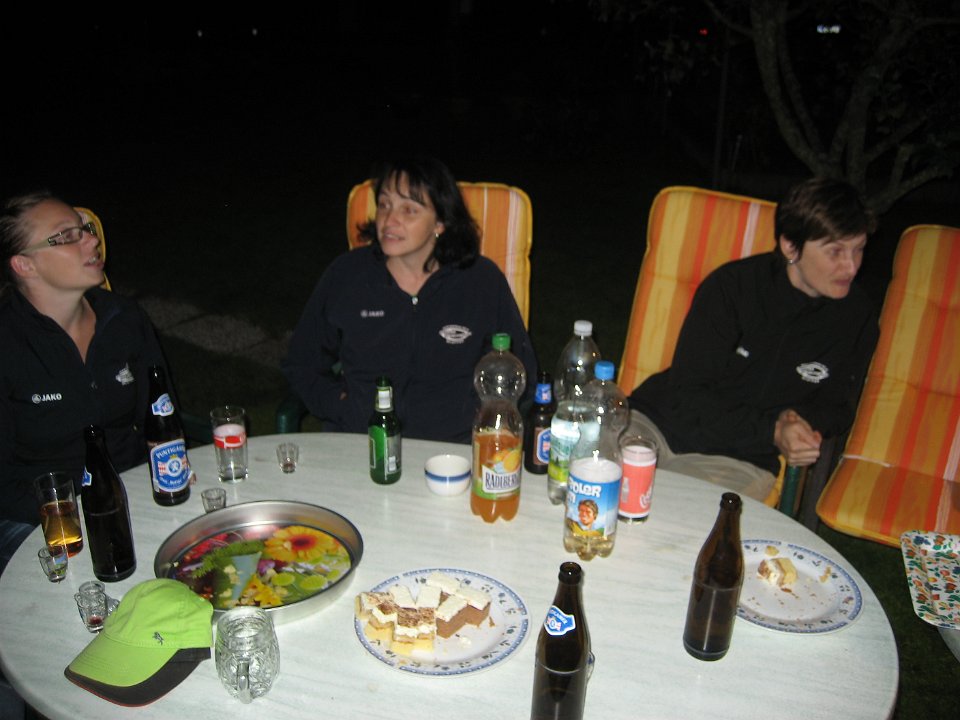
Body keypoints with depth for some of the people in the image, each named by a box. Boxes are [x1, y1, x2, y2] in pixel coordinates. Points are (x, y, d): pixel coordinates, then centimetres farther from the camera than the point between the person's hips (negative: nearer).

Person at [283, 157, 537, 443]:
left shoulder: (483, 282, 4)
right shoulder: (345, 274, 7)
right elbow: (301, 363, 16)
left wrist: (475, 421, -2)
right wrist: (341, 404, 0)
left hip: (452, 445, -1)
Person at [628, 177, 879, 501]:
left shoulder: (858, 318, 0)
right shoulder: (732, 285, -8)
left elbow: (835, 405, 15)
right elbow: (688, 392, -9)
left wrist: (799, 421, -9)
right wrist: (772, 431, -18)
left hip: (739, 459, 1)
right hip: (660, 420, 0)